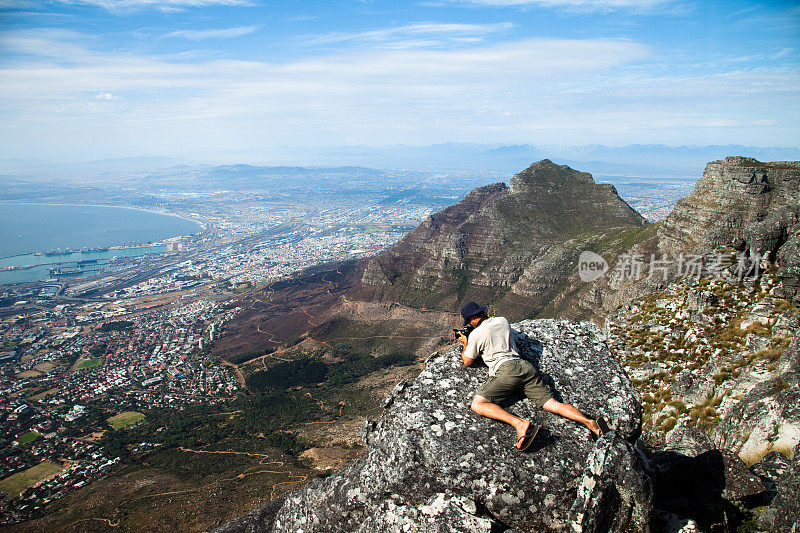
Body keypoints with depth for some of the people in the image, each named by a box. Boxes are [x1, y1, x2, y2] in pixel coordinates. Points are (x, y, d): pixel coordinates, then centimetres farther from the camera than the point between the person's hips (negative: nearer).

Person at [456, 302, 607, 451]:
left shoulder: (476, 334, 4)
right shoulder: (502, 320, 22)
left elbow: (467, 362, 15)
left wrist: (465, 343, 33)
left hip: (506, 370, -7)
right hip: (525, 366, 7)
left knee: (477, 405, -14)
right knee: (552, 404, 1)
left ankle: (520, 424, -33)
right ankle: (590, 422, -22)